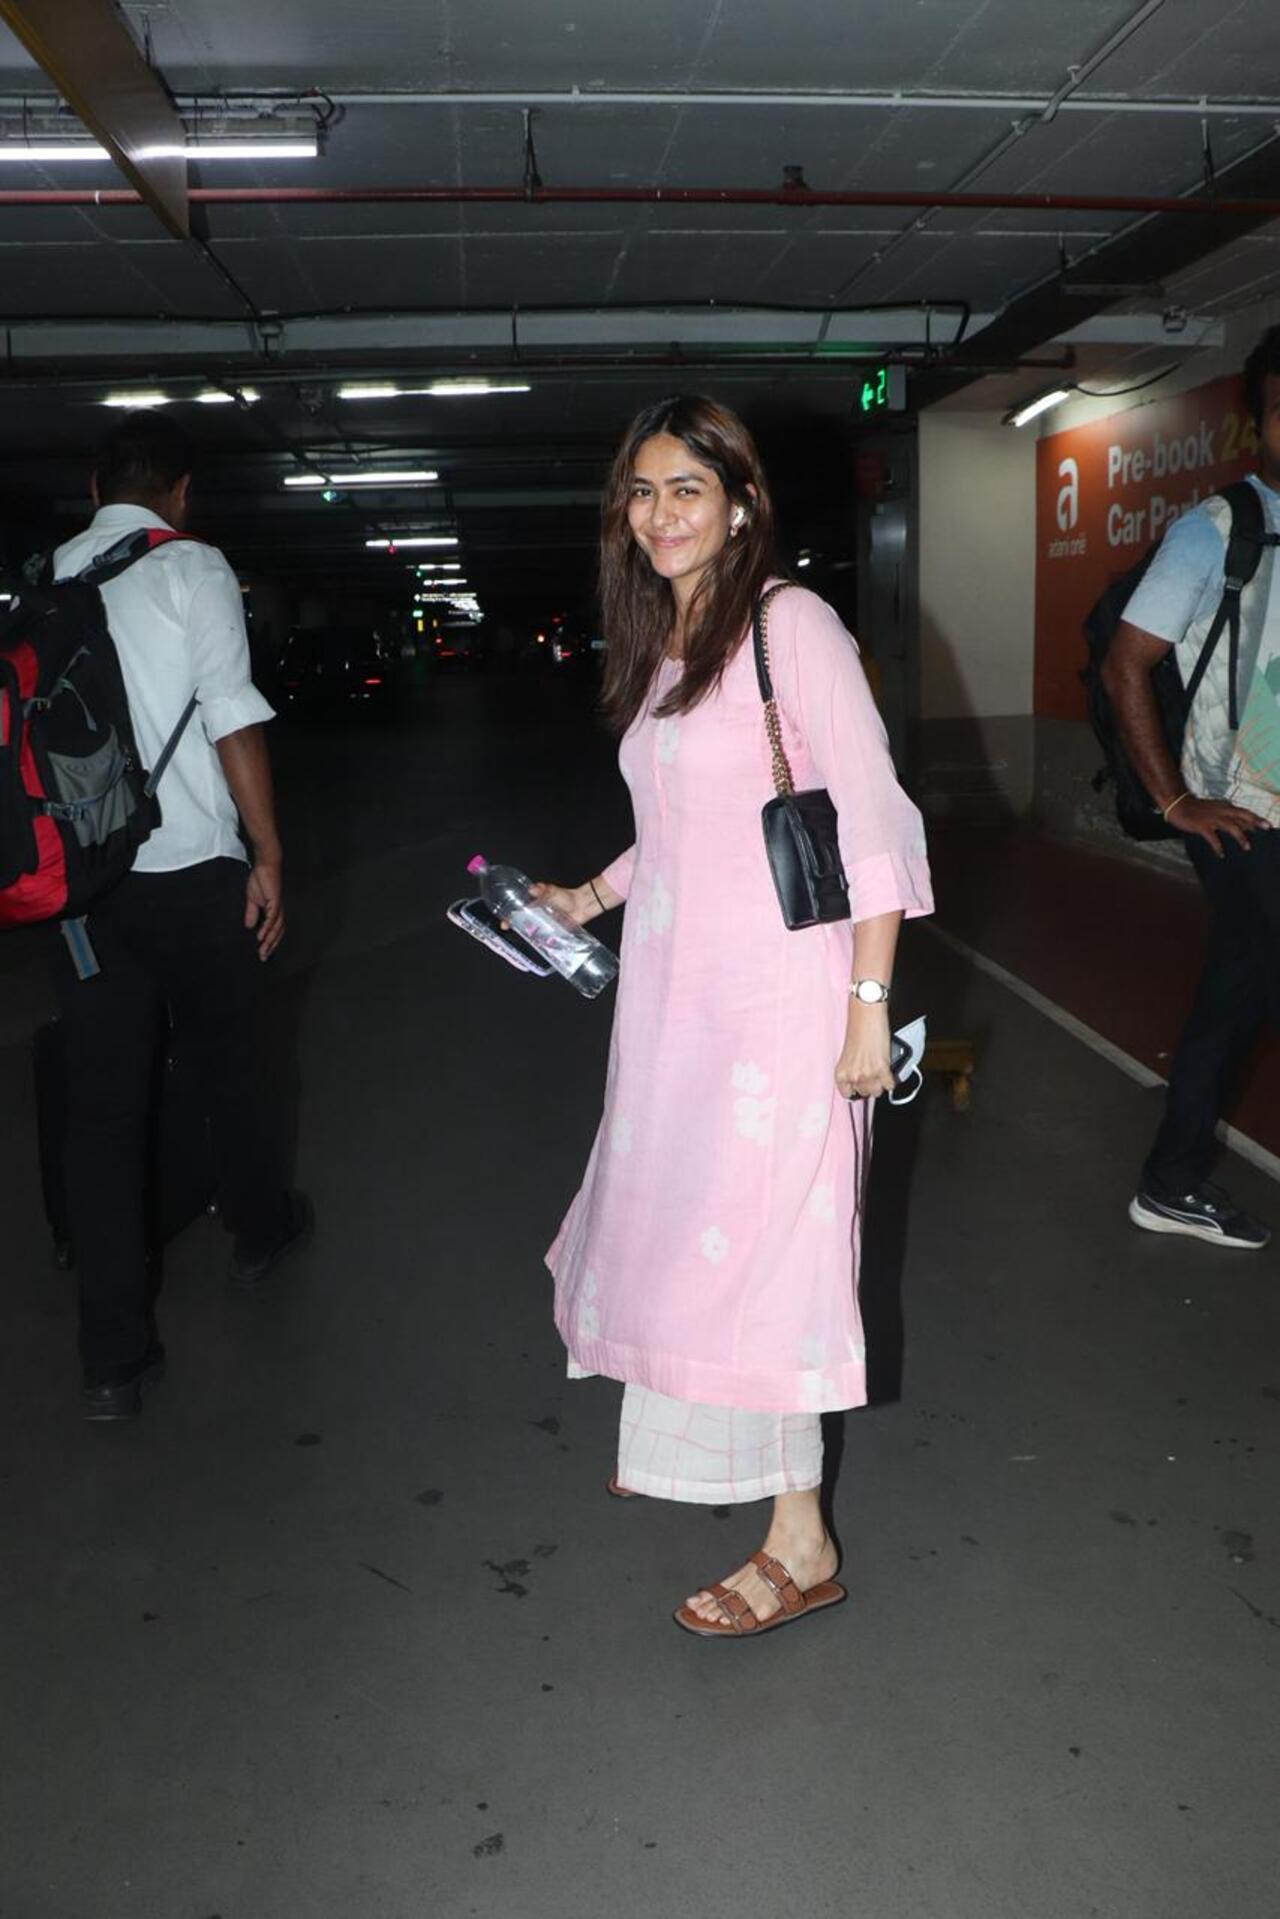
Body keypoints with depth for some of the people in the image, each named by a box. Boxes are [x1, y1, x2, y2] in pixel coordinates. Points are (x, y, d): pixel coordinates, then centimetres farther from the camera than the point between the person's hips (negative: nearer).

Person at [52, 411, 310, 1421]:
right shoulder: (191, 567, -4)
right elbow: (233, 720, -12)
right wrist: (268, 856, -7)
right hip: (190, 870, -3)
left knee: (102, 1098, 4)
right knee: (228, 1060, 18)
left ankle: (115, 1356, 7)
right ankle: (261, 1229, 41)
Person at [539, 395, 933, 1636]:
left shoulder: (790, 626, -10)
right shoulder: (656, 644, 13)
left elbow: (872, 823, -13)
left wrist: (869, 1003, -16)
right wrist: (592, 898, 16)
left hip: (777, 990, -7)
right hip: (670, 987, 8)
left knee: (756, 1244, -4)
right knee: (672, 1218, 16)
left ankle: (801, 1542, 10)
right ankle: (688, 1447, 38)